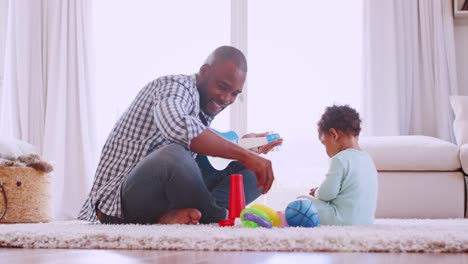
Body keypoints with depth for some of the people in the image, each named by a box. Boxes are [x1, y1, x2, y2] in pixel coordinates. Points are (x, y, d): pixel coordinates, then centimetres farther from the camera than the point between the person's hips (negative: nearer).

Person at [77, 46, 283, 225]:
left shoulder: (204, 110, 16)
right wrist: (243, 154, -34)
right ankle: (223, 219, -12)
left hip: (164, 200, 9)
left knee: (251, 171, 1)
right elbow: (176, 126, -37)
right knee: (174, 155, -40)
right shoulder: (176, 86, -12)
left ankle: (176, 216, -22)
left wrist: (247, 150, 2)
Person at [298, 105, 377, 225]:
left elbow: (327, 193, -15)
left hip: (343, 220, -9)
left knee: (301, 201, 2)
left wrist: (316, 192, 8)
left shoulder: (340, 159, -13)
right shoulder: (368, 159, 14)